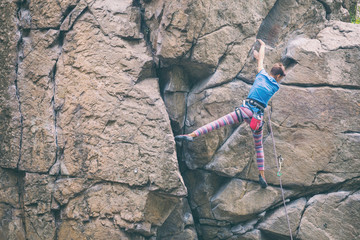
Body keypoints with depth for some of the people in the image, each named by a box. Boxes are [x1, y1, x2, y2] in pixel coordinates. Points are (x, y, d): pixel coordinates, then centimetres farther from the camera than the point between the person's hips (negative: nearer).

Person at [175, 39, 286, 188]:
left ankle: (192, 135, -31)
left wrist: (262, 45, 53)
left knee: (220, 122, -14)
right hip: (259, 117, 2)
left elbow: (260, 59, 33)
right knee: (259, 146, 17)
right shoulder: (276, 87, 17)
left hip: (246, 109, -2)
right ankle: (262, 175, 15)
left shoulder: (262, 75, 13)